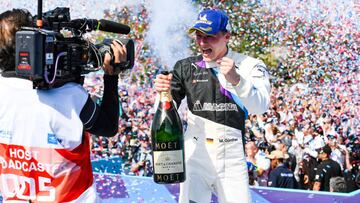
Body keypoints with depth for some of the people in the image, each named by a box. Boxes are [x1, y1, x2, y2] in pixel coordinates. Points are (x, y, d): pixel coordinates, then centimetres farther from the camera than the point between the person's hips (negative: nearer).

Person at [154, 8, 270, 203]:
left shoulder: (249, 65, 1)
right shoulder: (186, 67, 8)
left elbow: (260, 106, -13)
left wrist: (236, 79, -30)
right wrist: (163, 91, -17)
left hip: (231, 158, -1)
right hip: (196, 154, 1)